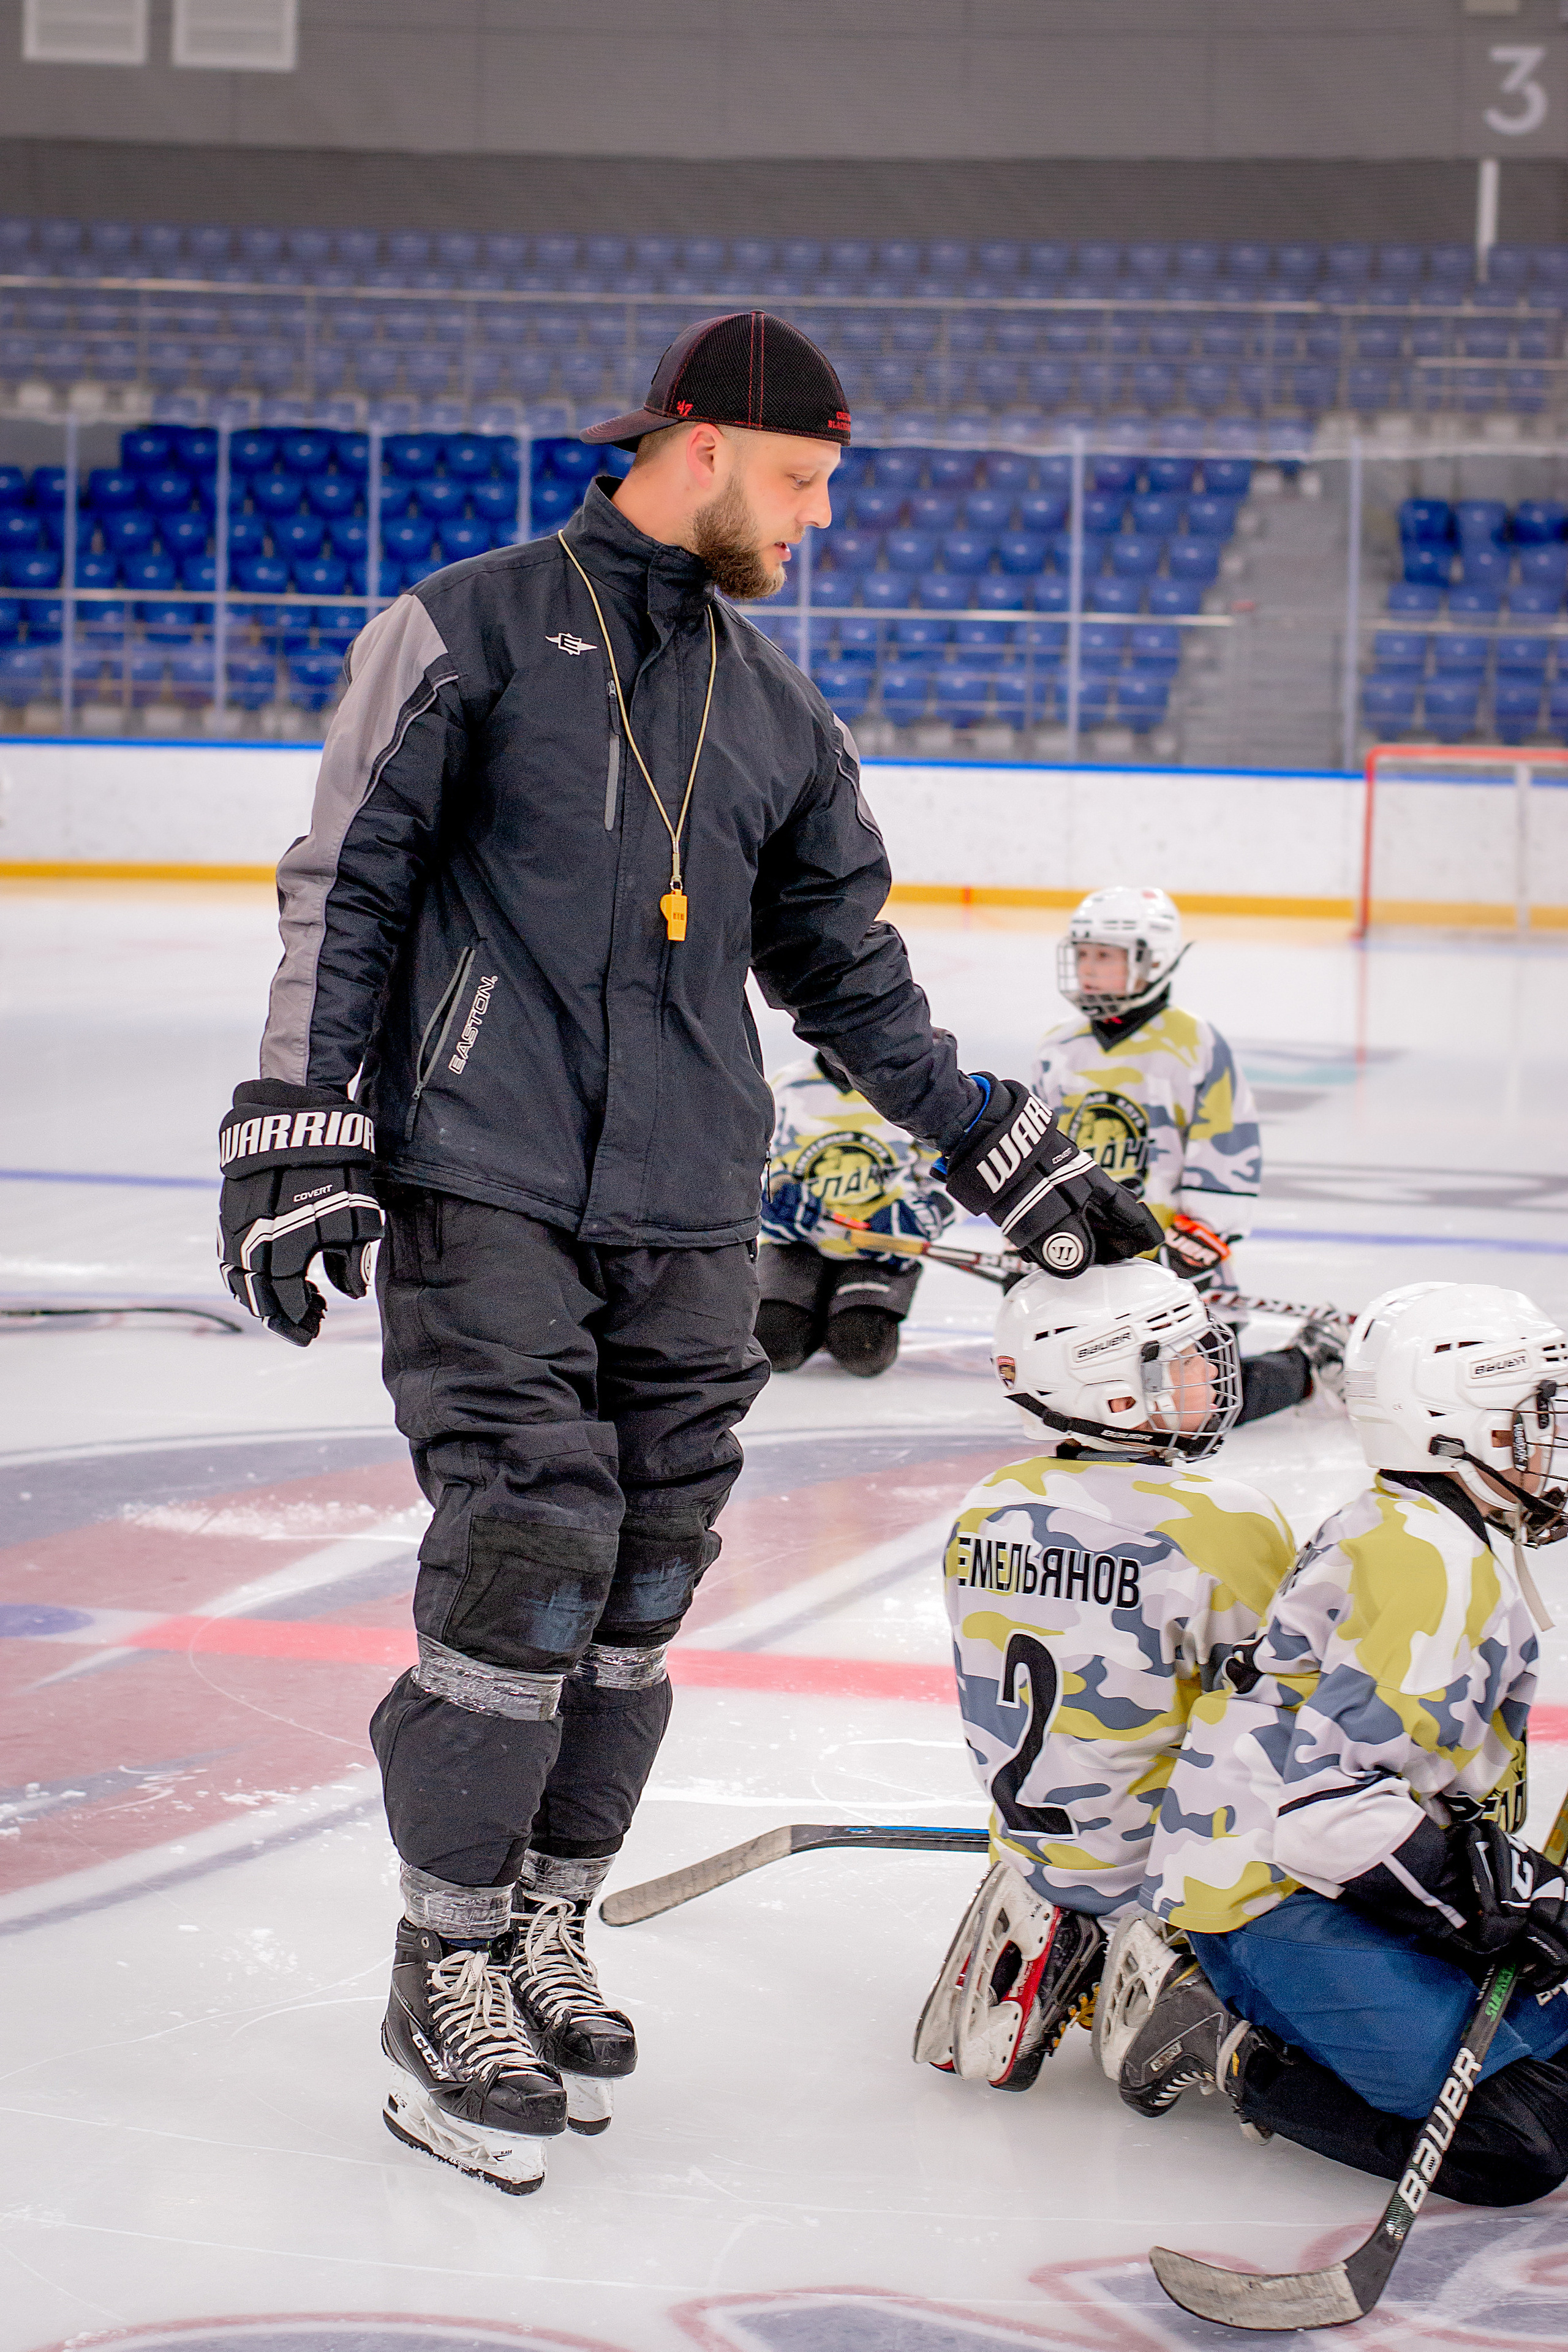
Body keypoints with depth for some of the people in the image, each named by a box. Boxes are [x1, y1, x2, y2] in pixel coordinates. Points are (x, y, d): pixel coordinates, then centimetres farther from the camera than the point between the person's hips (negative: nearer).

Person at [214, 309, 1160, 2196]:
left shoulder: (779, 716, 16)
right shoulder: (468, 631, 0)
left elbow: (850, 971, 22)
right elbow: (343, 892, -3)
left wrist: (1008, 1155, 19)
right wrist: (297, 1131, -11)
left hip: (690, 1229, 6)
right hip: (483, 1191, -5)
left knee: (635, 1594, 5)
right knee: (524, 1563, -11)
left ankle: (545, 1933, 21)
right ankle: (447, 1980, 2)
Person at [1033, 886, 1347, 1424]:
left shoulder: (1194, 1045, -7)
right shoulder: (1061, 1051, 10)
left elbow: (1230, 1158, -8)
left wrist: (1197, 1243, -14)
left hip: (1171, 1258, -5)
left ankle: (1312, 1360, 15)